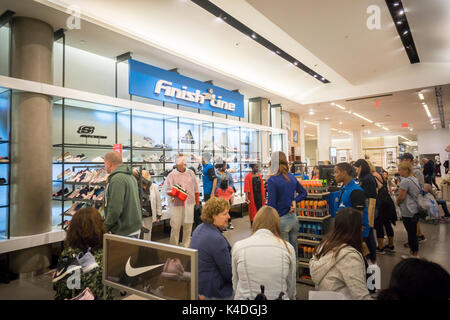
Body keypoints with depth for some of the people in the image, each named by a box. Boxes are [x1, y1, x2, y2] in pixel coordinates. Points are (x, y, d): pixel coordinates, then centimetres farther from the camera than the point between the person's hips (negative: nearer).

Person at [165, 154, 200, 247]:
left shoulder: (191, 173, 9)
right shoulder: (171, 175, 0)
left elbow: (196, 189, 14)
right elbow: (167, 190, -2)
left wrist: (197, 202, 13)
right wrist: (175, 194, -21)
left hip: (189, 204, 3)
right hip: (176, 205, -3)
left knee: (188, 226, 8)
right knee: (175, 227, 0)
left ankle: (186, 246, 22)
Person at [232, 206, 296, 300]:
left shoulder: (238, 247, -8)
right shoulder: (287, 248, -8)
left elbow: (235, 282, 2)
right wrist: (291, 298, 20)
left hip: (245, 297, 0)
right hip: (279, 298, 0)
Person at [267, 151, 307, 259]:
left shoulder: (272, 180, -15)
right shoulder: (292, 177, 6)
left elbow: (271, 204, -16)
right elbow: (303, 193, 19)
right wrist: (294, 201, 4)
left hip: (281, 220, -7)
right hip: (294, 218, 7)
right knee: (294, 251, 17)